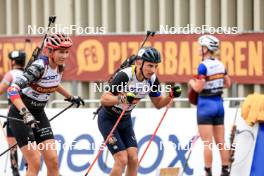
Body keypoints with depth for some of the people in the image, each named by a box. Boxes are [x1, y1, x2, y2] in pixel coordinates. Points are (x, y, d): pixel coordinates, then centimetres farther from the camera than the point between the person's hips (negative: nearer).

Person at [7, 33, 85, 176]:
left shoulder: (59, 66, -3)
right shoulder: (39, 66, -26)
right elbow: (12, 89, -36)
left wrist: (70, 97, 28)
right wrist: (26, 114, -45)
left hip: (39, 114, 7)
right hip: (20, 115, -7)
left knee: (53, 162, -2)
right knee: (35, 164, -13)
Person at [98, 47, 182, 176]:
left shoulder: (152, 79, -9)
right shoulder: (125, 76, -30)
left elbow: (158, 103, 5)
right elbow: (104, 99, -34)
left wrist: (171, 96, -15)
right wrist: (122, 98, -51)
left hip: (125, 120, 6)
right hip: (108, 120, -6)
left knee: (133, 159, -4)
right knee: (122, 159, -14)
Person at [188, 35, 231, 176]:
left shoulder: (203, 66, -15)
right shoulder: (220, 65, 6)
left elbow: (198, 88, -18)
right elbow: (227, 84, 14)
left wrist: (192, 82, 1)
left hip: (206, 104, -7)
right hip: (219, 103, 7)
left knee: (207, 143, -3)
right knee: (221, 142, 10)